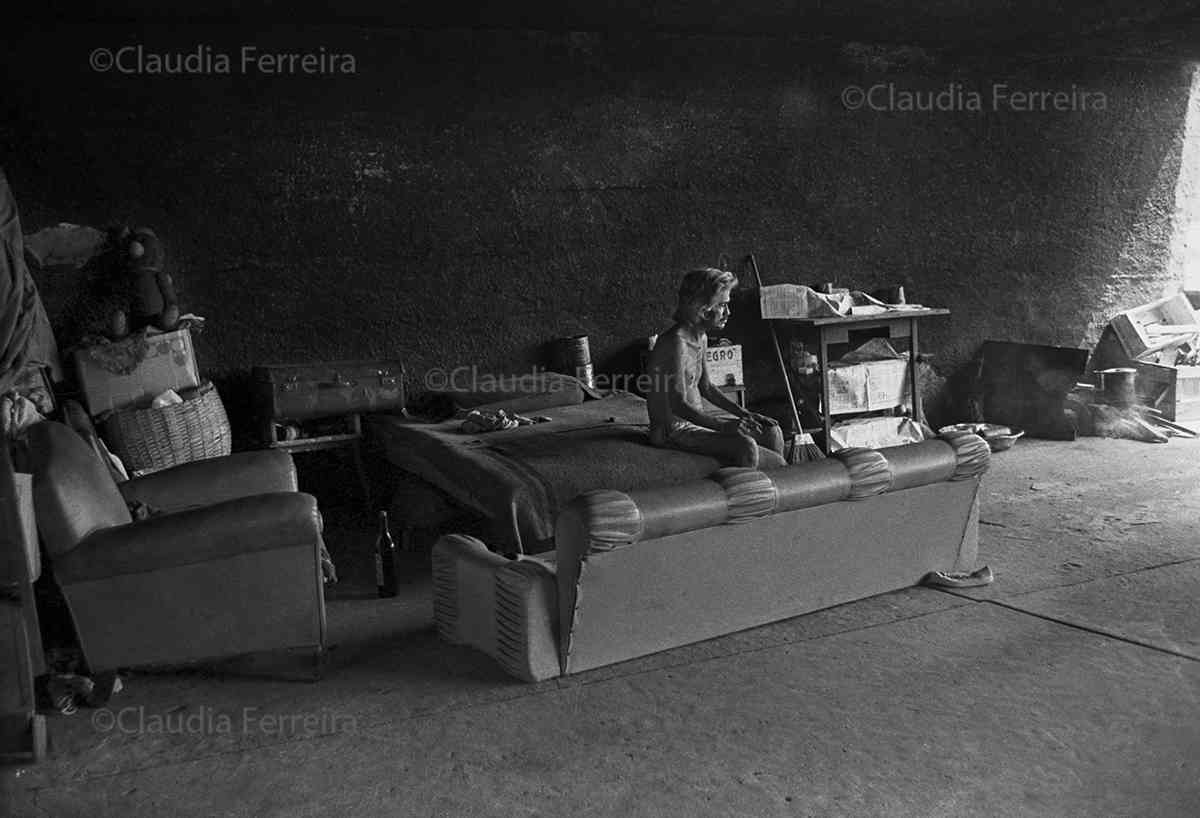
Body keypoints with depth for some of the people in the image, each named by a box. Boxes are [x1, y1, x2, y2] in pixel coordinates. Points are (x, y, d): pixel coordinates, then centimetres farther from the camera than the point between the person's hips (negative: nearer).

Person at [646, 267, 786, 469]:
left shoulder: (701, 338, 8)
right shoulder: (676, 343, -23)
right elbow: (679, 405, -27)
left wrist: (743, 413, 8)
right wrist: (724, 426, -35)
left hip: (697, 417, 10)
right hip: (672, 429, -10)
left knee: (771, 431, 4)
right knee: (745, 446, -28)